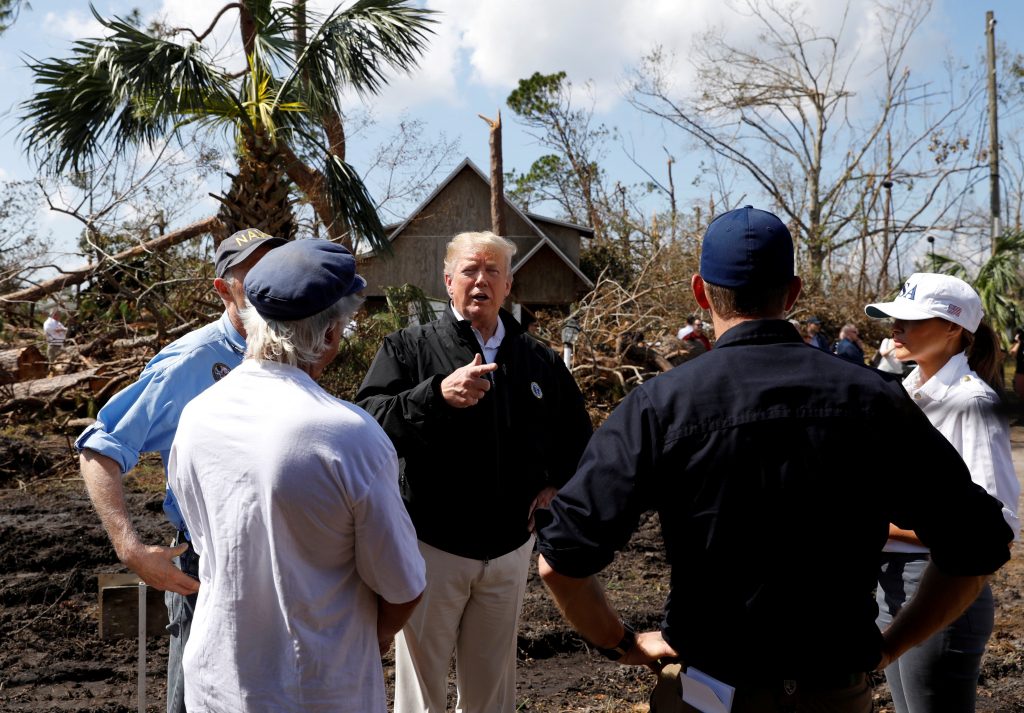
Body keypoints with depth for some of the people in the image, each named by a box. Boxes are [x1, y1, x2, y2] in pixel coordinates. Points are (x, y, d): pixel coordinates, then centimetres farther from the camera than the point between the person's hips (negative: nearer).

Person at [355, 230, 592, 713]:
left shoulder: (539, 360, 8)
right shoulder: (408, 348, -4)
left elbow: (577, 433, 22)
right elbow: (368, 421, -20)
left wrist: (557, 483, 5)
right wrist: (437, 395, -32)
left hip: (510, 547, 4)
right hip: (433, 544, -3)